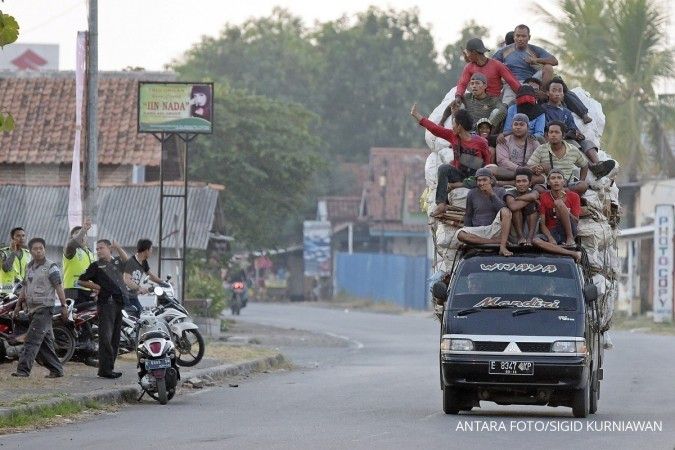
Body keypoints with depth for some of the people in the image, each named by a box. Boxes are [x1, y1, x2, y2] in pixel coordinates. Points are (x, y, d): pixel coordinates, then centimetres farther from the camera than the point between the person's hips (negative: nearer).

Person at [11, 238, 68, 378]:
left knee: (32, 340, -15)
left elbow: (59, 287, -10)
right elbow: (25, 287, 24)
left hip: (44, 309, -8)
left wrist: (63, 306, -16)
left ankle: (23, 370, -20)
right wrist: (18, 305, 20)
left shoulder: (51, 267, -6)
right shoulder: (29, 267, 17)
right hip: (32, 309, 8)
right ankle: (56, 369, 16)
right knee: (45, 342, 10)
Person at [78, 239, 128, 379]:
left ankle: (110, 367, 13)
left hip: (119, 303, 7)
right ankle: (105, 369, -15)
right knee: (106, 337, -12)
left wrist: (118, 248, 18)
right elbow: (82, 280, 3)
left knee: (115, 337, 8)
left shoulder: (116, 262, 16)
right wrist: (97, 287, -2)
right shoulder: (96, 265, 2)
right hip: (106, 303, -7)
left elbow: (126, 260, 32)